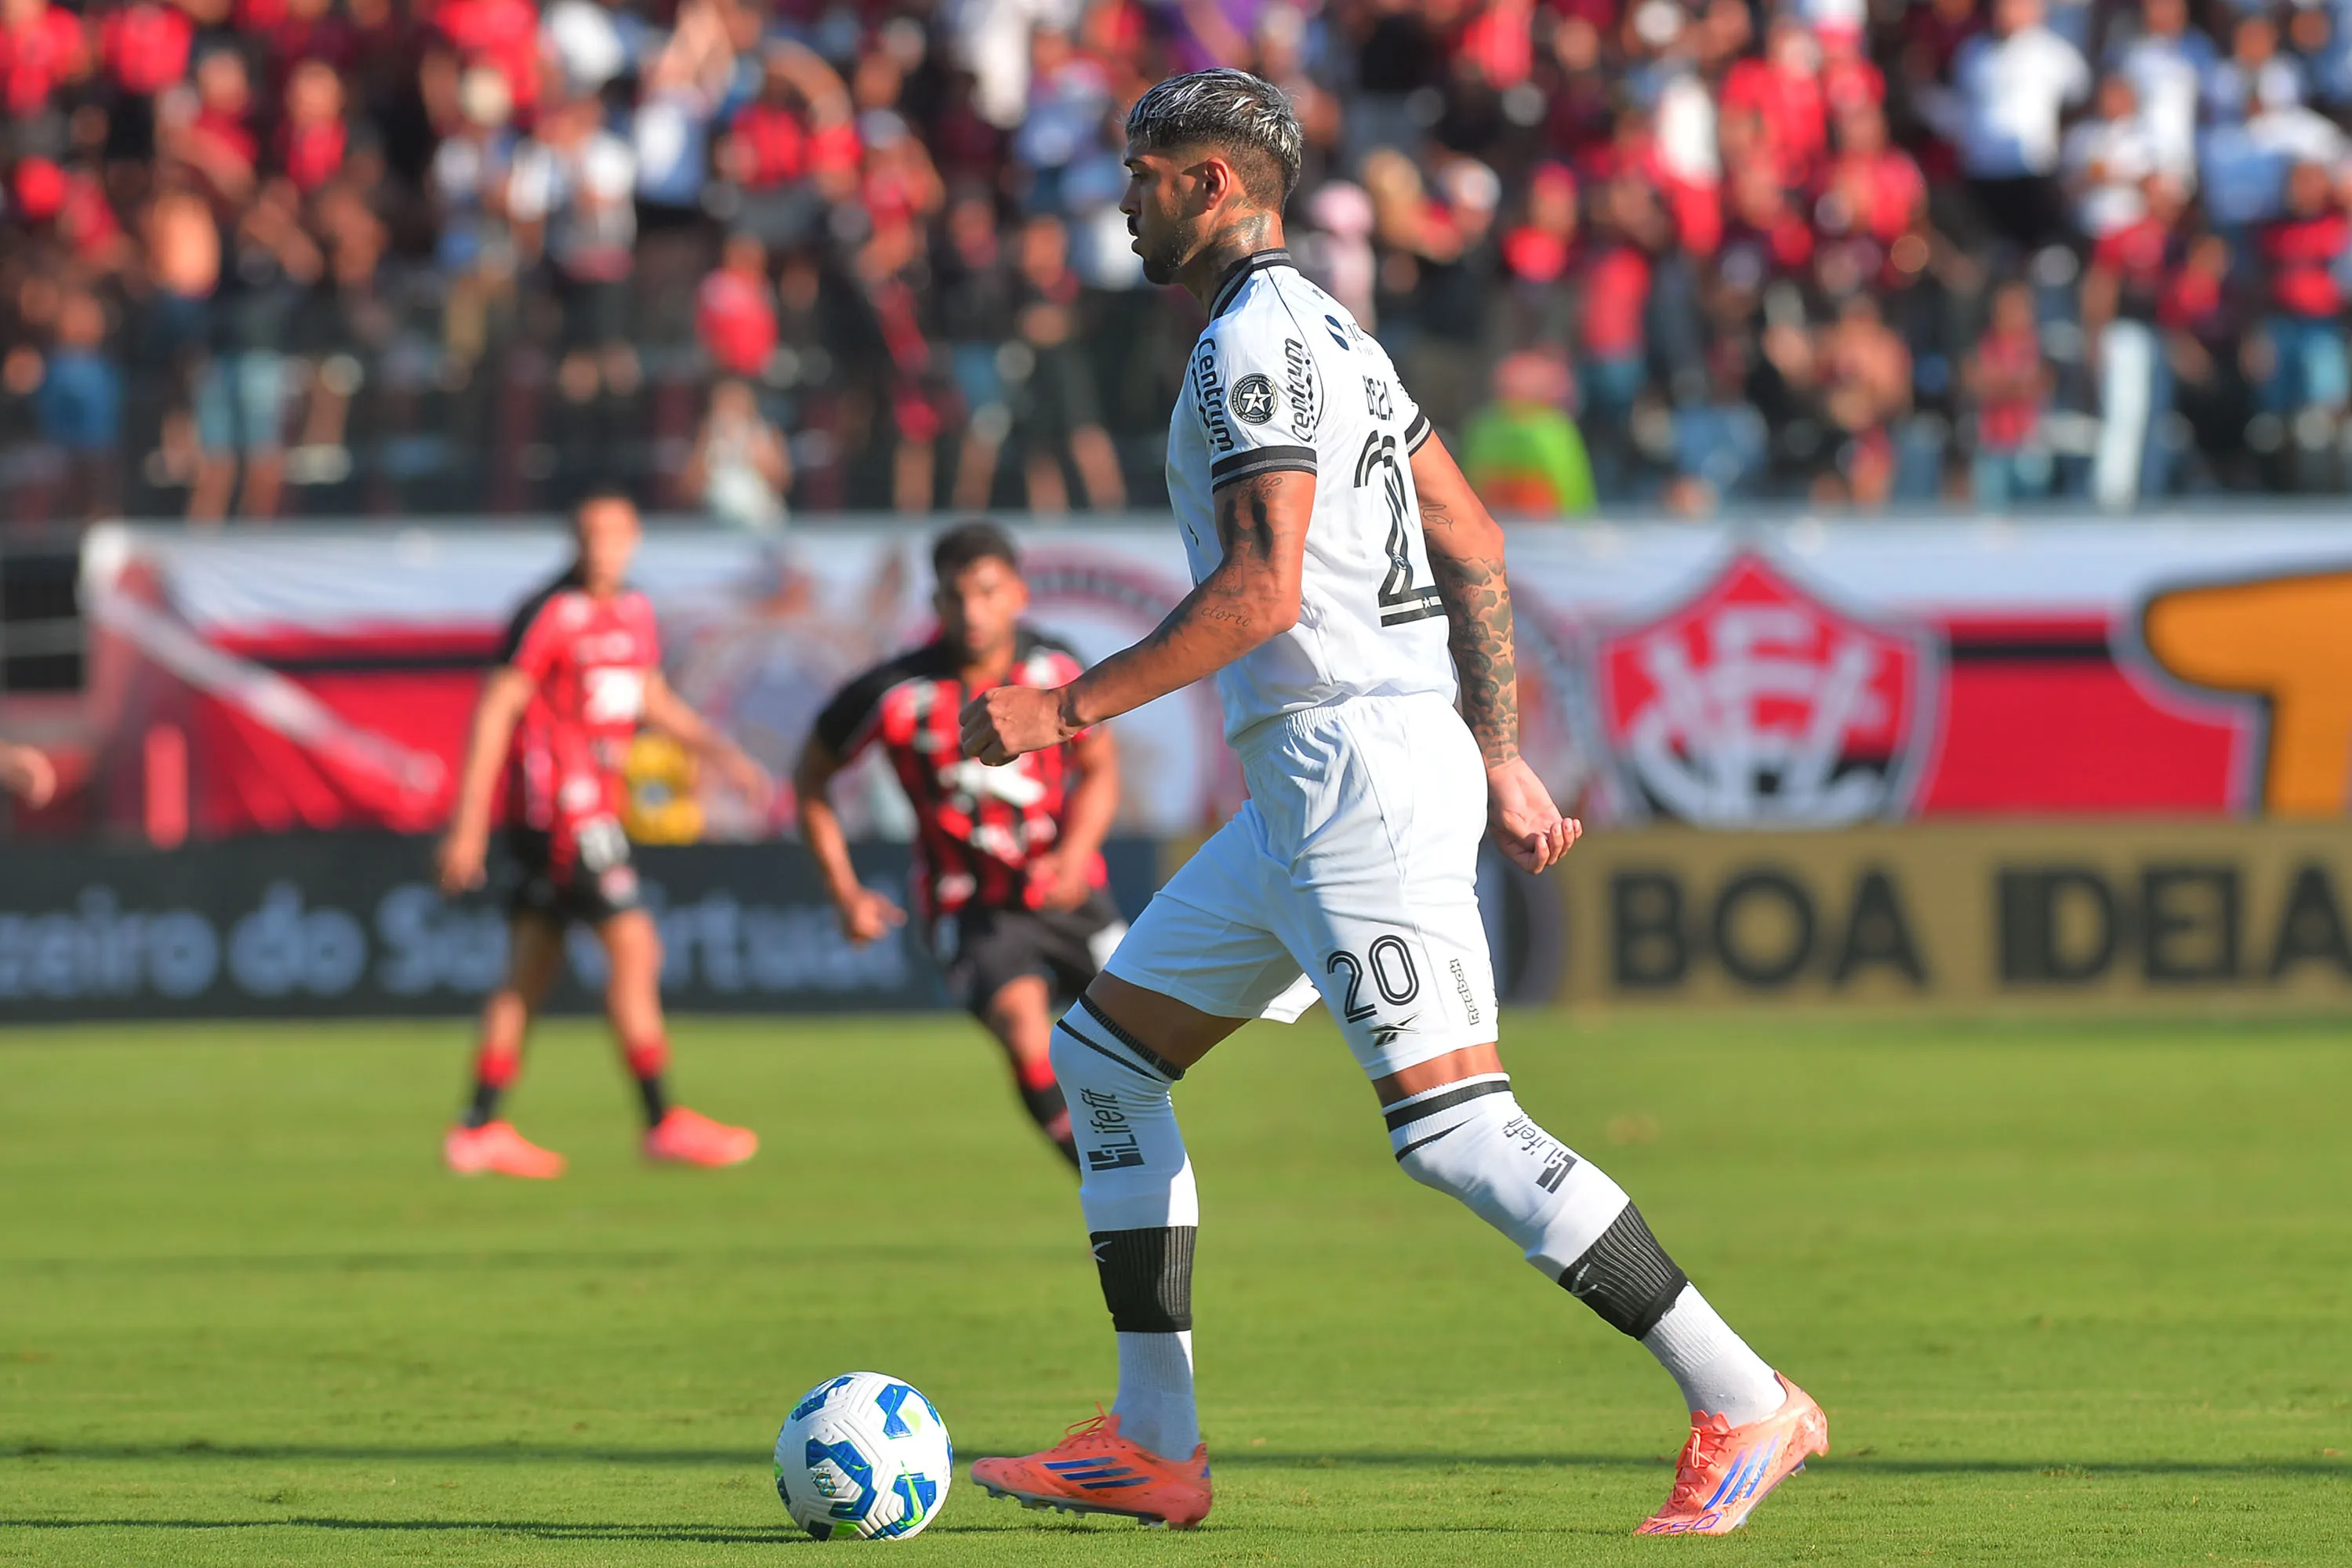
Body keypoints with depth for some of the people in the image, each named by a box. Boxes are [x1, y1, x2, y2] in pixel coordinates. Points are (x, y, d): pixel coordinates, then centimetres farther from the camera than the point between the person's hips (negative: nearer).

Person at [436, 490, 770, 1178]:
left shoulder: (633, 612, 12)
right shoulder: (549, 614, -13)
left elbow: (652, 700, 27)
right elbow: (495, 710, -13)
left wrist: (719, 751, 16)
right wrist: (468, 824, -15)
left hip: (593, 804, 9)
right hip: (559, 804, -9)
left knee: (532, 968, 10)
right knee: (633, 948, -10)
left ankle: (480, 1128, 14)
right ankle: (663, 1122, -7)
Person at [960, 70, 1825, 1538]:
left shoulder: (1259, 339, -12)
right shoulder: (1327, 330, 19)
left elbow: (1263, 589, -21)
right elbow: (1472, 541, 21)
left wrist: (1069, 710, -17)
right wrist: (1499, 752, 21)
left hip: (1358, 768, -11)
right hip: (1315, 789, 11)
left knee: (1454, 1125, -15)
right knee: (1103, 1054, 13)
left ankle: (1744, 1408, -12)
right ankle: (1153, 1447, 12)